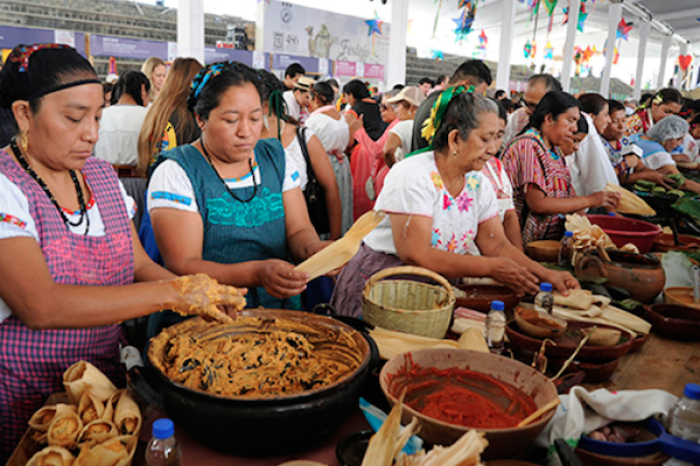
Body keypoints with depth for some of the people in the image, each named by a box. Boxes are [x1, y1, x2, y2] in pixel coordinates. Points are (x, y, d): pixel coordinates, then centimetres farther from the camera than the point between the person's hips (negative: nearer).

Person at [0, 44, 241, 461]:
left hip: (108, 378, 6)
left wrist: (196, 292, -15)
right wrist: (169, 294, -30)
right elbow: (40, 306, -28)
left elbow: (138, 263, 4)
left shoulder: (102, 174, 3)